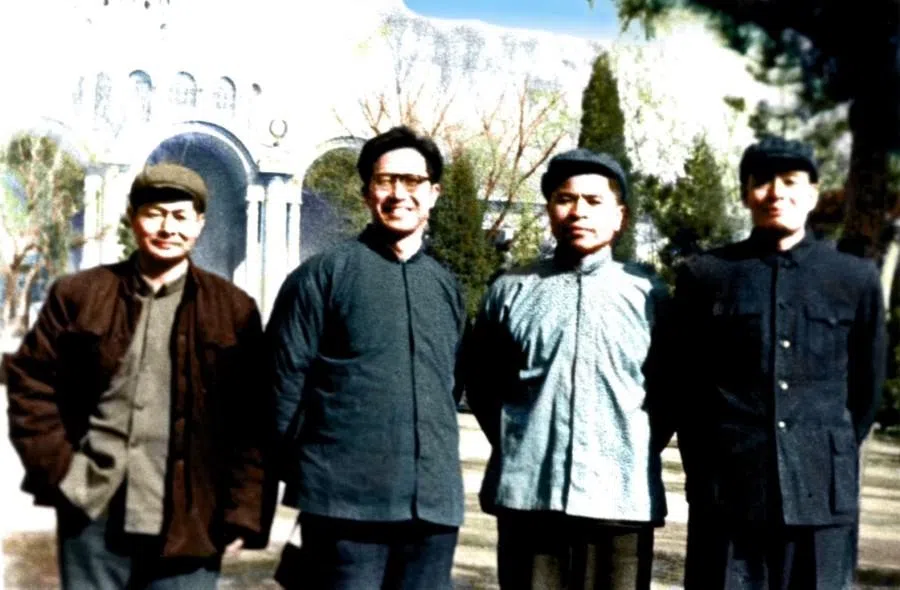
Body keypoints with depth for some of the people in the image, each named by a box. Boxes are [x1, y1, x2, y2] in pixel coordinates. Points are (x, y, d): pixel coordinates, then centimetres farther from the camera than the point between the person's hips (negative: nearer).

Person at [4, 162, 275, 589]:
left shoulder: (234, 310, 3)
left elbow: (254, 421, 2)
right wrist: (58, 468, -1)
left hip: (187, 523, -1)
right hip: (93, 515, 1)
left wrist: (242, 513, -4)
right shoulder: (79, 294, 6)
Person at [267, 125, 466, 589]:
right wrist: (303, 473, 1)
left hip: (433, 504, 5)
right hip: (346, 501, -4)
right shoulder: (324, 273, 0)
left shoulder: (446, 286, 16)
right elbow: (284, 383, -1)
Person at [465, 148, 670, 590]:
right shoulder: (511, 290, 8)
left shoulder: (649, 293, 6)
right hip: (527, 494, 1)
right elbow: (479, 381, 16)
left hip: (623, 498, 0)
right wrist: (510, 442, 9)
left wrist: (643, 450, 5)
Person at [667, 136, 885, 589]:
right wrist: (706, 468, 9)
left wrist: (831, 458, 13)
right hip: (726, 493, -1)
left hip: (824, 495, 1)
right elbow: (682, 386, 9)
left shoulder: (857, 279, 7)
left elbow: (866, 388, 14)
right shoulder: (705, 275, 5)